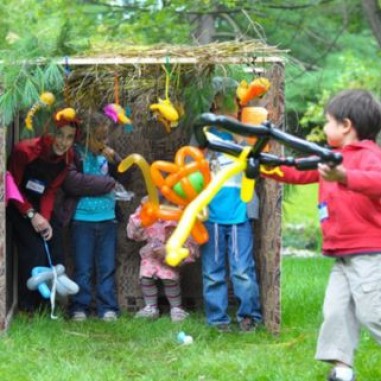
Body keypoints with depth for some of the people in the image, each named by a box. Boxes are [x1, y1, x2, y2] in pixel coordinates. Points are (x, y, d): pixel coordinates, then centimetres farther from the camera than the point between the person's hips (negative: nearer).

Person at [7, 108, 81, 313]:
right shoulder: (25, 150, -27)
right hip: (17, 204, -6)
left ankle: (45, 301, 8)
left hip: (39, 204, 6)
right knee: (34, 250, -19)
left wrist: (46, 219, -18)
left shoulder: (67, 157, -10)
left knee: (55, 249, -6)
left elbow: (51, 191, -4)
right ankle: (27, 307, -10)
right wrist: (31, 215, -24)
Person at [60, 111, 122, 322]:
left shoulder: (106, 153, 8)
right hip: (82, 219, -4)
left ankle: (108, 308, 11)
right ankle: (79, 308, 8)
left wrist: (114, 160, -6)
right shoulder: (75, 153, -7)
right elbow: (72, 181, -20)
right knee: (83, 267, 2)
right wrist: (107, 183, -11)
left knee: (107, 267, 6)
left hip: (107, 218, 4)